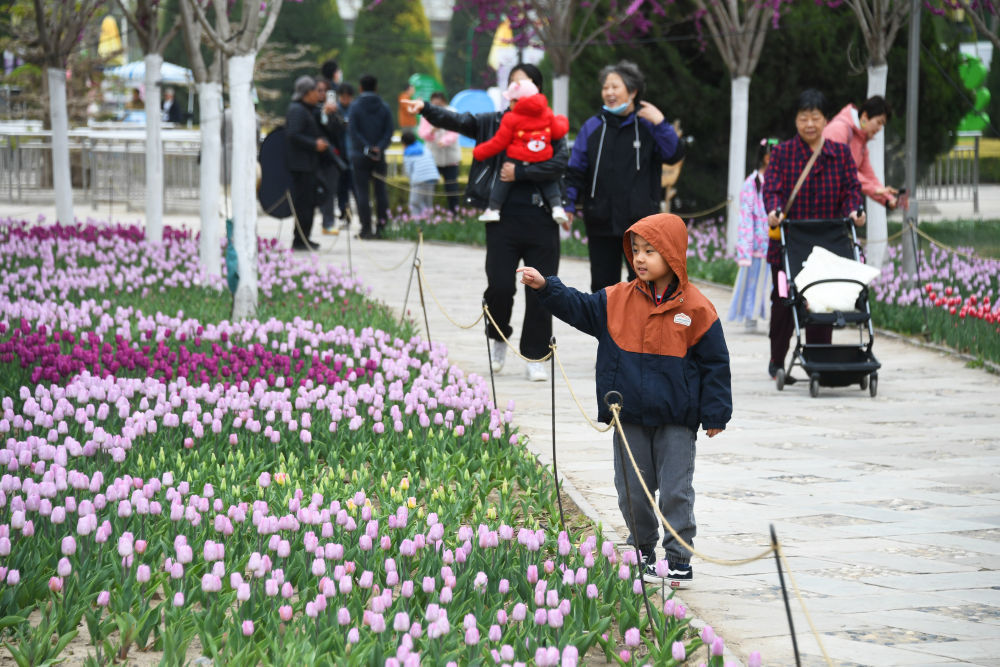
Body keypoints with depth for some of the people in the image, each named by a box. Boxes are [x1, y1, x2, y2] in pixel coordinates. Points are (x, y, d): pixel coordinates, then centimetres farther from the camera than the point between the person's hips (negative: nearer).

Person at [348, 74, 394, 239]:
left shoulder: (355, 106, -4)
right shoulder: (384, 108, 5)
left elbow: (353, 131, -11)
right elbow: (389, 131, -1)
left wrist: (368, 148, -9)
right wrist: (379, 148, -7)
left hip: (360, 156, -3)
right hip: (379, 157, 3)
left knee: (361, 191, -1)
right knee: (380, 190, 7)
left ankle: (366, 228, -5)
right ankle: (381, 227, 6)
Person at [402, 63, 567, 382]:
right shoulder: (494, 122, 10)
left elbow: (560, 162, -8)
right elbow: (459, 122, -4)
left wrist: (520, 173, -14)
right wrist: (426, 110, -21)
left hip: (540, 217, 0)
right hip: (504, 216, 0)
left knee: (540, 291, 0)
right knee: (500, 285, -7)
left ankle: (535, 357, 10)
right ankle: (499, 339, 20)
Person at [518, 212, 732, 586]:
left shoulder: (696, 309, -7)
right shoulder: (617, 300, 2)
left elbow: (714, 364, -3)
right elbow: (578, 308, 5)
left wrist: (715, 414, -3)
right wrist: (544, 287, -11)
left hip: (676, 421, -3)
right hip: (629, 418, 3)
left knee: (676, 492, 0)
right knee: (631, 490, 11)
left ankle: (678, 559, 10)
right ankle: (642, 552, 28)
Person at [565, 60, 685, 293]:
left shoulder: (648, 126, 2)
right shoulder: (592, 127, 6)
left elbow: (674, 155, -8)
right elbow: (576, 171, 5)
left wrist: (660, 124, -19)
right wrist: (568, 204, -5)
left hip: (639, 222, -2)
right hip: (600, 222, 2)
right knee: (602, 283, 9)